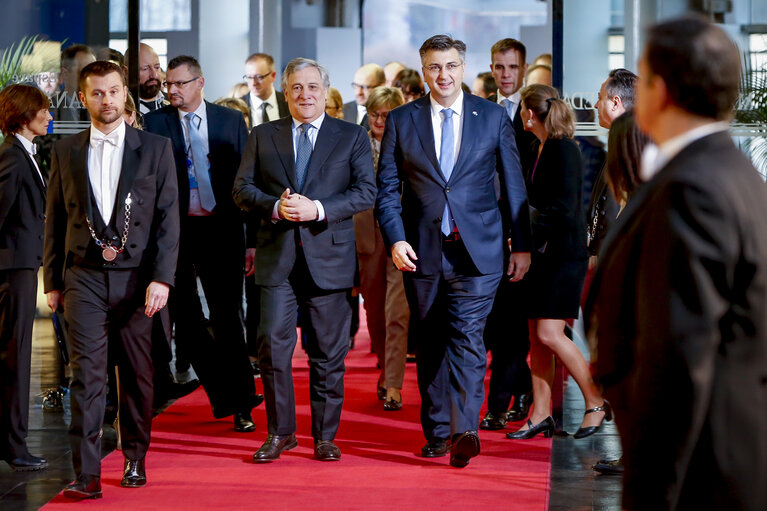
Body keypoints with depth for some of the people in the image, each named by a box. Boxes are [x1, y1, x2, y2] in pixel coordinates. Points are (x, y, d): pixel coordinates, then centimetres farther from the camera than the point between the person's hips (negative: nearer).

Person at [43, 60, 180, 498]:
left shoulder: (156, 149, 3)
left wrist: (162, 279, -10)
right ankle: (87, 474, -9)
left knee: (138, 374, 8)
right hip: (84, 276, 0)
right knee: (87, 373, -8)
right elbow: (55, 220, 13)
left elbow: (168, 219, -1)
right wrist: (53, 281, 9)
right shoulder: (66, 151, 9)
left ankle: (135, 459, 24)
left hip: (138, 276, 0)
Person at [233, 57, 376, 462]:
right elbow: (242, 189, 7)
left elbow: (365, 193, -2)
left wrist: (318, 209, -15)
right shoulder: (262, 136, 12)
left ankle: (325, 436, 14)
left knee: (328, 352, 3)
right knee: (273, 346, -4)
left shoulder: (352, 137, 7)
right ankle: (280, 432, 10)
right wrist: (274, 207, -12)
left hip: (329, 257, -1)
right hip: (277, 257, 1)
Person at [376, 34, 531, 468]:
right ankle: (436, 432, 17)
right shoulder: (401, 120, 6)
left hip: (477, 251, -2)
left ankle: (464, 430, -21)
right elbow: (387, 188, 6)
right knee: (431, 345, 8)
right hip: (422, 251, 2)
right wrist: (395, 238, -7)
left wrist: (521, 244, 5)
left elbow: (514, 184, 8)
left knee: (467, 336, -15)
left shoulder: (493, 117, 5)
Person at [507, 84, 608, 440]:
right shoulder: (543, 149, 13)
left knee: (549, 333, -11)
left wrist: (529, 225, -15)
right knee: (536, 335, 7)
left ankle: (596, 402, 1)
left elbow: (564, 207, -20)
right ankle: (541, 415, 12)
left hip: (563, 251, -9)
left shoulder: (563, 149, -14)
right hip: (543, 251, 9)